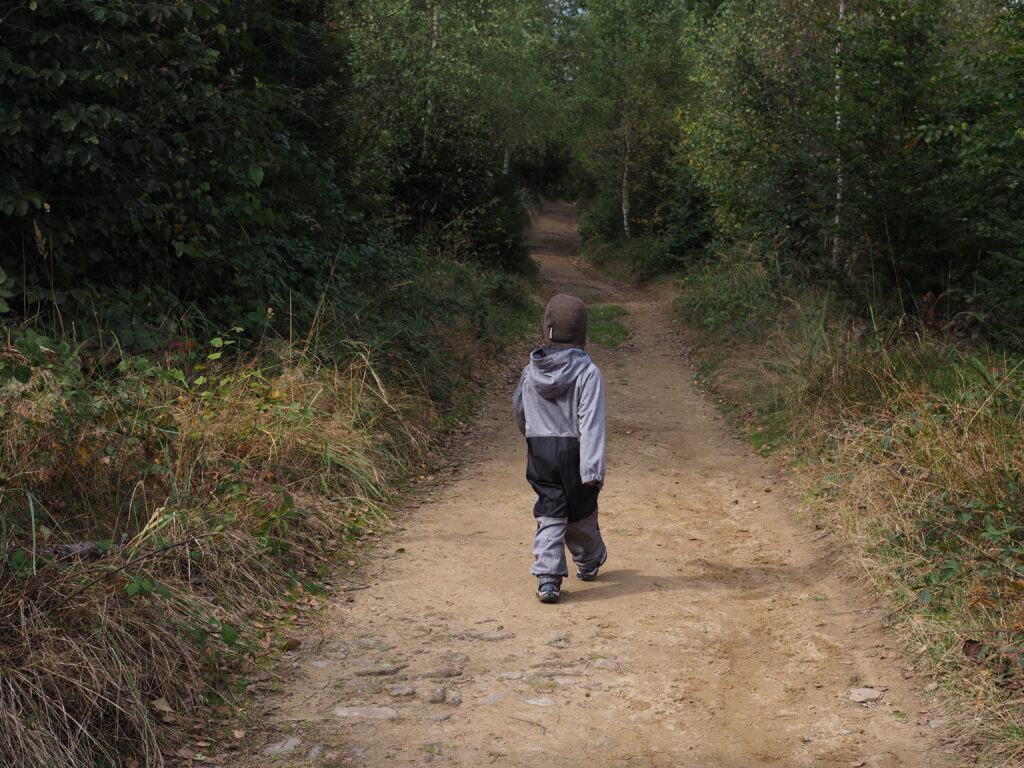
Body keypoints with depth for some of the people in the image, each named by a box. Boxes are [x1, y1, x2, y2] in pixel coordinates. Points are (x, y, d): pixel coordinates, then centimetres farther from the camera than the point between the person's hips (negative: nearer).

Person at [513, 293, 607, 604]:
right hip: (574, 452, -2)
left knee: (549, 514, 5)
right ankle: (590, 561, 41)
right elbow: (591, 423, -19)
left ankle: (547, 578, -7)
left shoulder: (530, 372, 0)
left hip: (540, 452, 3)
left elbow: (519, 410, 15)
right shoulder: (587, 372, -15)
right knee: (580, 512, 17)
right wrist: (593, 469, -20)